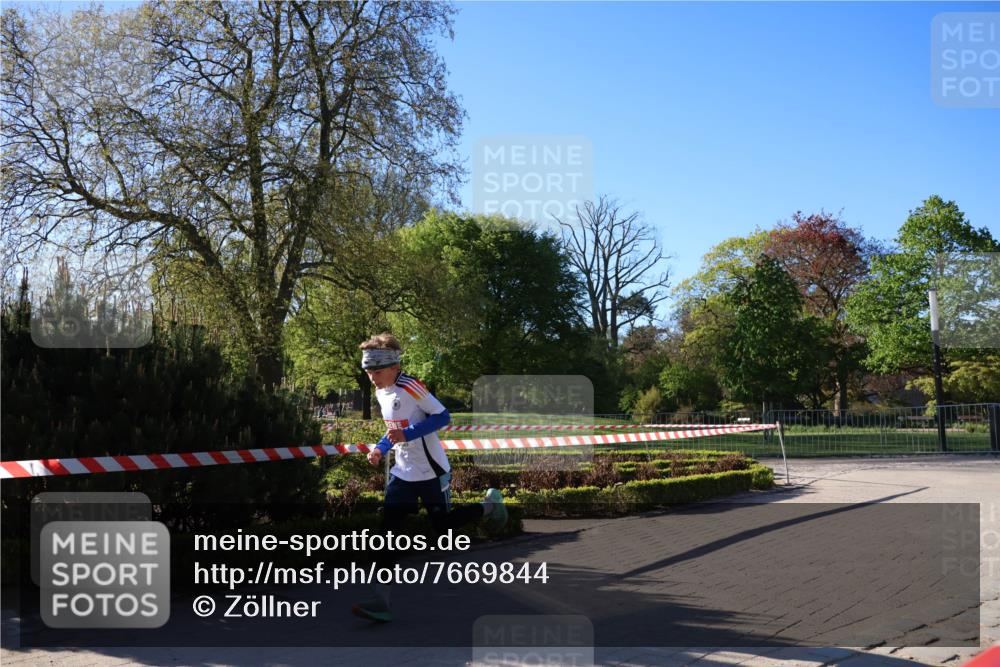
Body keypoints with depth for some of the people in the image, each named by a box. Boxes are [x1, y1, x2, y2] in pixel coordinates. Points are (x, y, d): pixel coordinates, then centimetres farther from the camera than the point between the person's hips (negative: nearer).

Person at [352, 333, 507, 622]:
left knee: (443, 526, 3)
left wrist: (406, 434, -27)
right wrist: (380, 449, 4)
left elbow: (442, 416, -19)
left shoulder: (411, 387, -19)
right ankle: (381, 601, -8)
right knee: (390, 527, -5)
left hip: (431, 471, -7)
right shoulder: (380, 393, 7)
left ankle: (489, 505, 31)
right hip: (402, 472, 7)